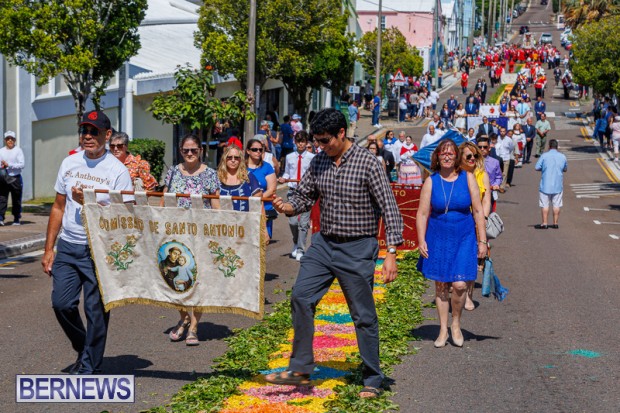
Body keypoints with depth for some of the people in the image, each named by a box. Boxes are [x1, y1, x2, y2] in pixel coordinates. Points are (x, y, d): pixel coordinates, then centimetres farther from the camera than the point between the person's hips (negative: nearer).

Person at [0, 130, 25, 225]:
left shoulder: (18, 150, 0)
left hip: (15, 178, -2)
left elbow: (22, 164, -9)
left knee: (16, 200, 6)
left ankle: (17, 219, 17)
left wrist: (8, 165, -15)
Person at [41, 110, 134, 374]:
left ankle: (89, 367, 13)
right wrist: (49, 249, 11)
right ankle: (84, 349, 27)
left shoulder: (117, 171, -6)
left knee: (96, 310, -1)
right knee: (61, 303, 2)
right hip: (67, 248, 5)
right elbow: (58, 208, 15)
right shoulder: (69, 163, 9)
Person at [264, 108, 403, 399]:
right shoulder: (319, 162, 5)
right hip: (323, 244, 5)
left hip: (357, 249, -5)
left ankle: (372, 381, 14)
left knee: (364, 316, 2)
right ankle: (300, 369, 8)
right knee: (300, 298, -2)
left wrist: (391, 253, -17)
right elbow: (304, 195, 14)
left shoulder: (367, 162, -11)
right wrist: (287, 207, -11)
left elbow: (389, 208, -11)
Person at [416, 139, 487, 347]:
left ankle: (456, 324, 13)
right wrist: (421, 240, -9)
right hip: (438, 238, 1)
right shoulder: (431, 181, 0)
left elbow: (478, 211, 1)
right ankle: (443, 330, 19)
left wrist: (482, 240, -2)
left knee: (459, 284, -11)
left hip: (464, 238, -1)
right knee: (441, 285, 6)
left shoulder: (468, 178, -1)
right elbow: (422, 214, 1)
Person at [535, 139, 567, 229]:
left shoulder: (544, 156, -9)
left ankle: (544, 224, 3)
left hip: (546, 185, -3)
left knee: (545, 205, 3)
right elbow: (565, 169, 14)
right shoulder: (562, 157, 1)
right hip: (558, 185, 3)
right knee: (556, 205, 9)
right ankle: (555, 223, 12)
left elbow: (537, 168, -9)